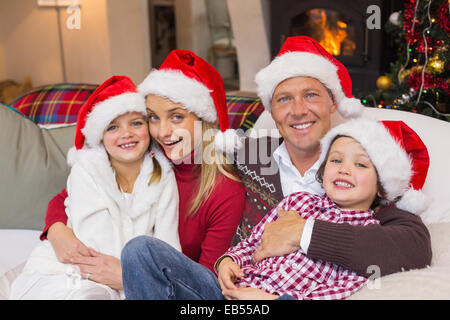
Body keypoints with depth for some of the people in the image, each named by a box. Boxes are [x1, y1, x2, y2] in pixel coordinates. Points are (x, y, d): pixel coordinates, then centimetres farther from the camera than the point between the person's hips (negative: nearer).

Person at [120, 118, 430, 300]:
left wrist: (273, 299, -18)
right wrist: (227, 260, -3)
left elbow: (343, 289, -7)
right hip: (233, 291, 5)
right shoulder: (298, 200, 21)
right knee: (141, 248, -14)